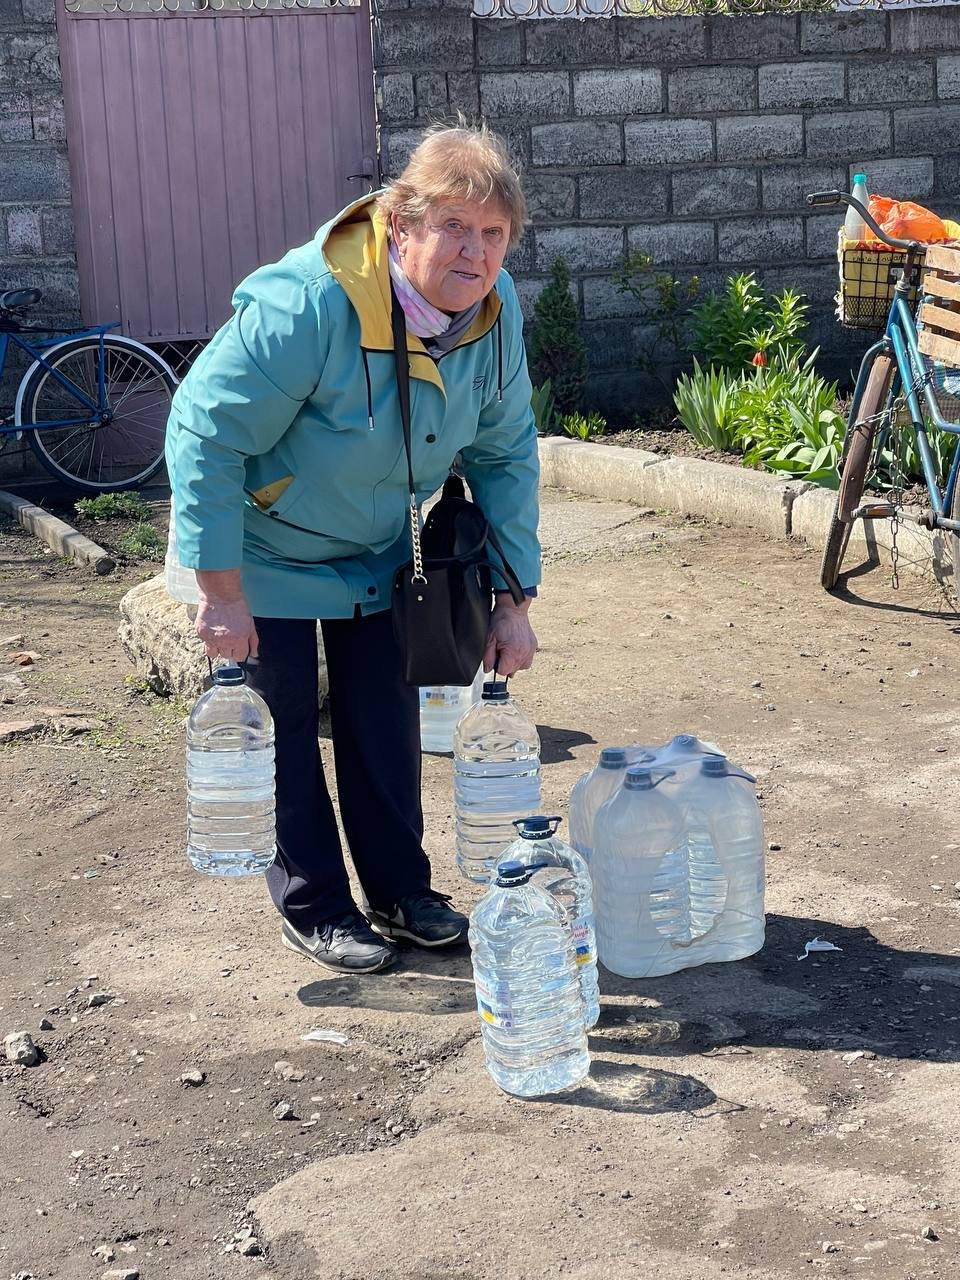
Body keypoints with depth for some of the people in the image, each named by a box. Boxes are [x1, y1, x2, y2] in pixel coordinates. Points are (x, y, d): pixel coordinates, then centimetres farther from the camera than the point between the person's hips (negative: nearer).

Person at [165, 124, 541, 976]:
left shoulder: (494, 308, -15)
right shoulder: (308, 303, -36)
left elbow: (506, 453, -4)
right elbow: (206, 432, -30)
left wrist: (514, 598, -5)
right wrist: (220, 592, -27)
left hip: (380, 552, 6)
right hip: (267, 549, -5)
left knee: (386, 715, 11)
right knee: (283, 727, 2)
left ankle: (401, 891, 27)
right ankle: (314, 910, 18)